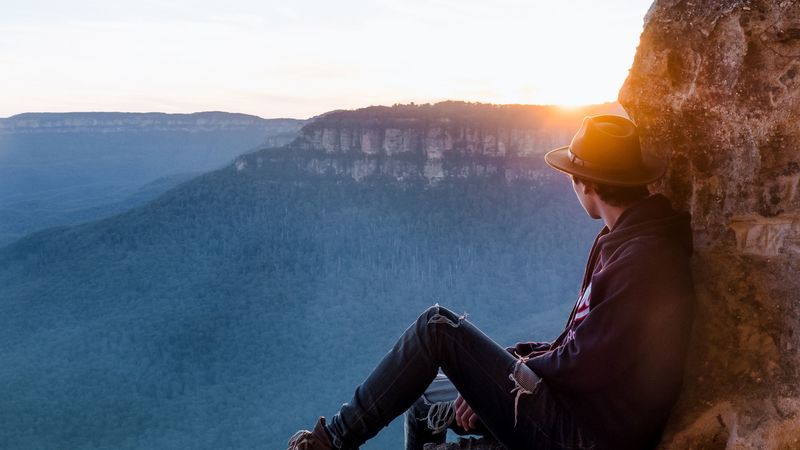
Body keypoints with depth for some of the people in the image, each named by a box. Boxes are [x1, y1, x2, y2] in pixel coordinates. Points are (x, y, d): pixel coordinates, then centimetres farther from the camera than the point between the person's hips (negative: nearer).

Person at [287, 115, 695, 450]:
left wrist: (518, 369, -4)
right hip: (576, 410, 10)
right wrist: (495, 369, 4)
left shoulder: (642, 260, -22)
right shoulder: (623, 240, 10)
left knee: (437, 326, -13)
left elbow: (583, 365, -23)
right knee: (423, 400, 17)